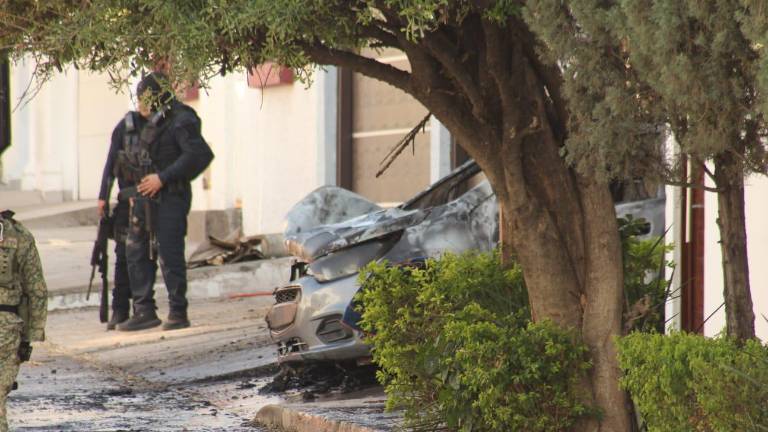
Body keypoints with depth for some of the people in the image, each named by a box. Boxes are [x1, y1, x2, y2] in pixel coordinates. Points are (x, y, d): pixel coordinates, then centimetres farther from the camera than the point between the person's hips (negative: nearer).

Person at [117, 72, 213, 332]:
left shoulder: (181, 121, -12)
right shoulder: (153, 122, 15)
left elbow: (200, 155, -23)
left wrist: (163, 178, -22)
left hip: (169, 199, -9)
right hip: (147, 198, 9)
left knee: (170, 255, -7)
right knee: (136, 252, 8)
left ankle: (178, 313, 1)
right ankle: (144, 311, 13)